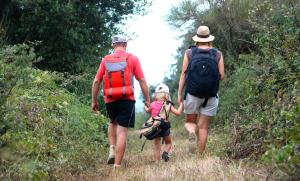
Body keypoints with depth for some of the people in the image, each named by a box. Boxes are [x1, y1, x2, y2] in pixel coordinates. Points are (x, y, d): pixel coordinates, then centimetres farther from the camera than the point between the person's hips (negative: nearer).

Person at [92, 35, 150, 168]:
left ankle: (112, 148, 10)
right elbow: (142, 80, -2)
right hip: (126, 99, -3)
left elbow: (96, 81, 4)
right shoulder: (132, 58, 2)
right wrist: (147, 100, 5)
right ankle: (117, 165, -5)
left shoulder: (105, 60, 7)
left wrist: (94, 101, 11)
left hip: (110, 99, 3)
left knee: (113, 123, 29)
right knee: (122, 131, -1)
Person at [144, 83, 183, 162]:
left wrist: (145, 106, 44)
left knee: (157, 145, 11)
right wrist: (181, 104, 4)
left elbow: (148, 110, 22)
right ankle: (165, 152, -12)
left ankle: (157, 160, 5)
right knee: (168, 143, 17)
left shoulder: (153, 104, 2)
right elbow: (178, 112, -10)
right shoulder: (168, 105, -5)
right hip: (165, 127, -2)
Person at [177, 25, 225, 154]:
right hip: (211, 95, 1)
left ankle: (191, 132, -17)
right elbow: (221, 76, 0)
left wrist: (179, 94, 1)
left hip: (192, 94, 0)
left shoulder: (189, 53, 0)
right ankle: (200, 155, 4)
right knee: (204, 127, 7)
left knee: (189, 122, 16)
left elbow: (183, 74, -2)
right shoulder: (217, 54, 1)